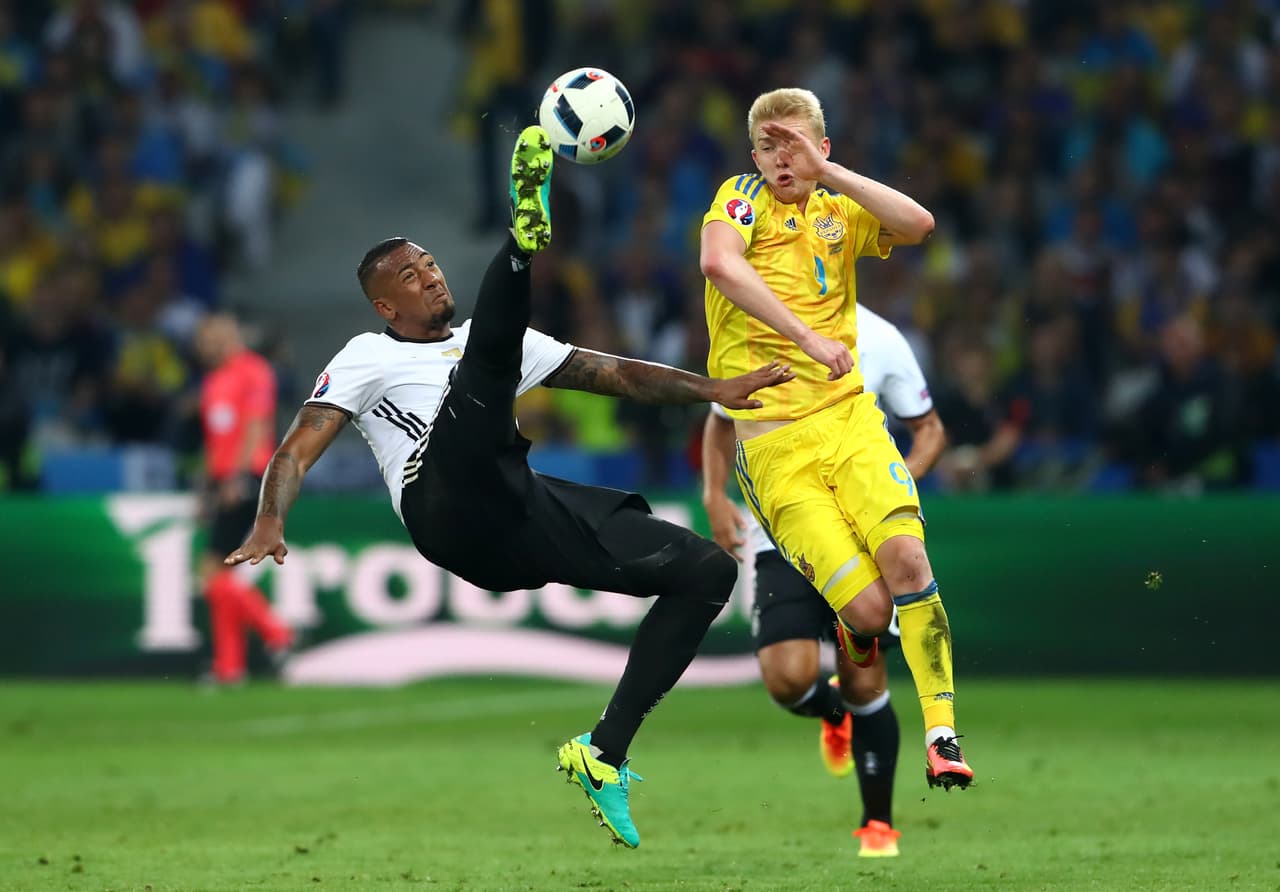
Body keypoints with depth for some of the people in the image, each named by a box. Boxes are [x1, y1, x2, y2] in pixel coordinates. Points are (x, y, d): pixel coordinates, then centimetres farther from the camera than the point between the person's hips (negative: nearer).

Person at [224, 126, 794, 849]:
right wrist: (269, 525, -14)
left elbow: (614, 374, 28)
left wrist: (713, 390, 13)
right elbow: (300, 449, 7)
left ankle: (604, 752, -10)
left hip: (520, 519, 6)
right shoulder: (369, 356, 20)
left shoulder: (495, 343, 33)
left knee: (708, 568, -5)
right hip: (448, 510, -5)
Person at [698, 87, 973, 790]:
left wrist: (830, 172, -7)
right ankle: (855, 640, 23)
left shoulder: (840, 213, 16)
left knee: (905, 555, -22)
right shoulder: (745, 198, 4)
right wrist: (808, 337, -25)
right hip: (769, 437, -3)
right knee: (868, 610, -14)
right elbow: (719, 262, -19)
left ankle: (942, 733, -15)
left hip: (848, 416, 3)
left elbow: (918, 225, -5)